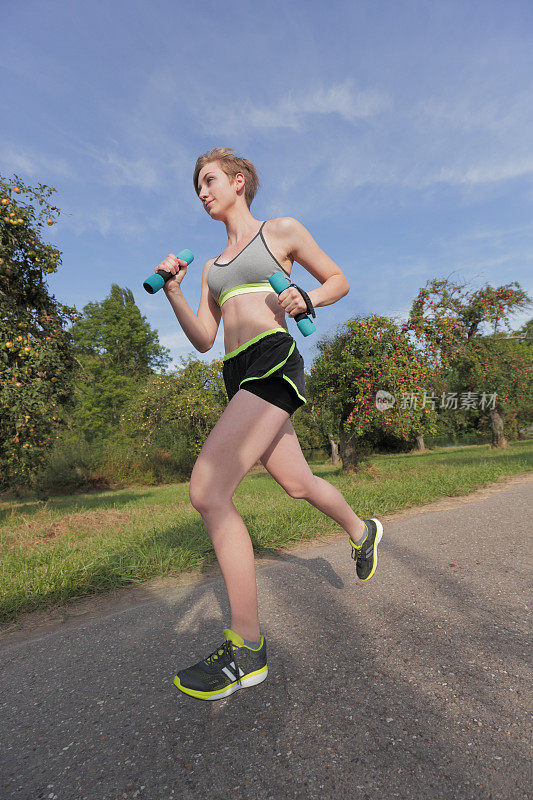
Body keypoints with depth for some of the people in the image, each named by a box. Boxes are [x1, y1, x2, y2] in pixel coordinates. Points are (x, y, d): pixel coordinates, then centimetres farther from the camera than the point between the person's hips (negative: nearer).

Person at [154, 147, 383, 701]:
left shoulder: (282, 231, 10)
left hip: (273, 362, -7)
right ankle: (362, 531, 44)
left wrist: (305, 299, -6)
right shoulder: (212, 265, 25)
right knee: (296, 483, 15)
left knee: (206, 491, -19)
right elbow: (203, 339, 16)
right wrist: (172, 292, 3)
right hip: (237, 377, 7)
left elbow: (339, 280, 14)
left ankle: (246, 647, -7)